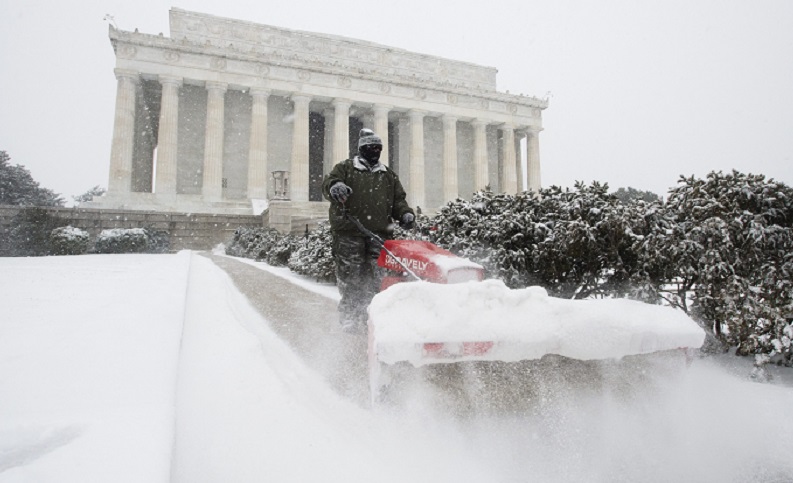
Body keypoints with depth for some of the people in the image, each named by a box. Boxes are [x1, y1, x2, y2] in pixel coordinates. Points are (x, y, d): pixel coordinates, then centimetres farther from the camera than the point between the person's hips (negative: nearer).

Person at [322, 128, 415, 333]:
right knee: (350, 277, -4)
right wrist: (334, 186, -28)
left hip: (379, 233, 3)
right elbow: (327, 184, -3)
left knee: (376, 279, -3)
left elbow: (398, 199, 20)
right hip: (349, 232, -3)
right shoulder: (346, 168, 12)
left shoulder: (389, 174, 24)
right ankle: (349, 318, 5)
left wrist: (405, 213, -1)